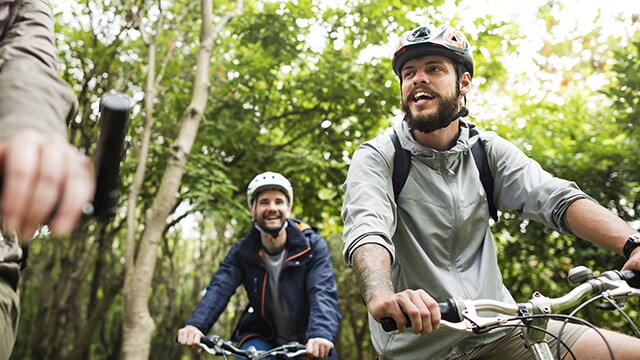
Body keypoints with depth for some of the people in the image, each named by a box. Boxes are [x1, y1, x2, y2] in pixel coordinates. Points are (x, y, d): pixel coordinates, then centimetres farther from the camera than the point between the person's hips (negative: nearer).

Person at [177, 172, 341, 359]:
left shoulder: (313, 246, -13)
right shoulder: (242, 251, -7)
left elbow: (323, 293, -27)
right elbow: (219, 288, -20)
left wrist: (321, 334, -47)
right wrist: (195, 324, -40)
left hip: (306, 344, 0)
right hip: (261, 338, 1)